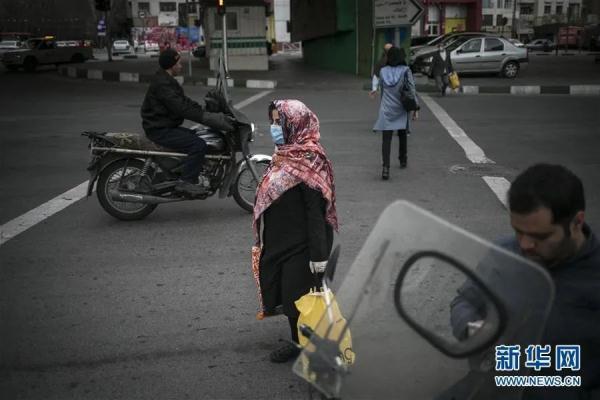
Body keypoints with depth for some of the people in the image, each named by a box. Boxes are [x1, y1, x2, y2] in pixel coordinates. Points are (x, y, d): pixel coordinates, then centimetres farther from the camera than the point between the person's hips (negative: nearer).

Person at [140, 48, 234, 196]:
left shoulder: (168, 81, 15)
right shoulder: (162, 84, -20)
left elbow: (186, 102, 13)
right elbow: (181, 109, -27)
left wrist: (210, 114, 2)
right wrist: (207, 118, -28)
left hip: (168, 126, 11)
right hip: (160, 131, -11)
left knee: (200, 137, 15)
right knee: (199, 145, -21)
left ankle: (191, 178, 17)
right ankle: (185, 182, -15)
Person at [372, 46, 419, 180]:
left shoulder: (383, 71, 2)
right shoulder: (405, 71, -4)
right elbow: (412, 90, -6)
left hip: (386, 109, 0)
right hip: (401, 109, 0)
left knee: (386, 139, -5)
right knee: (402, 135, 22)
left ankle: (386, 167, -20)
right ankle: (403, 160, 38)